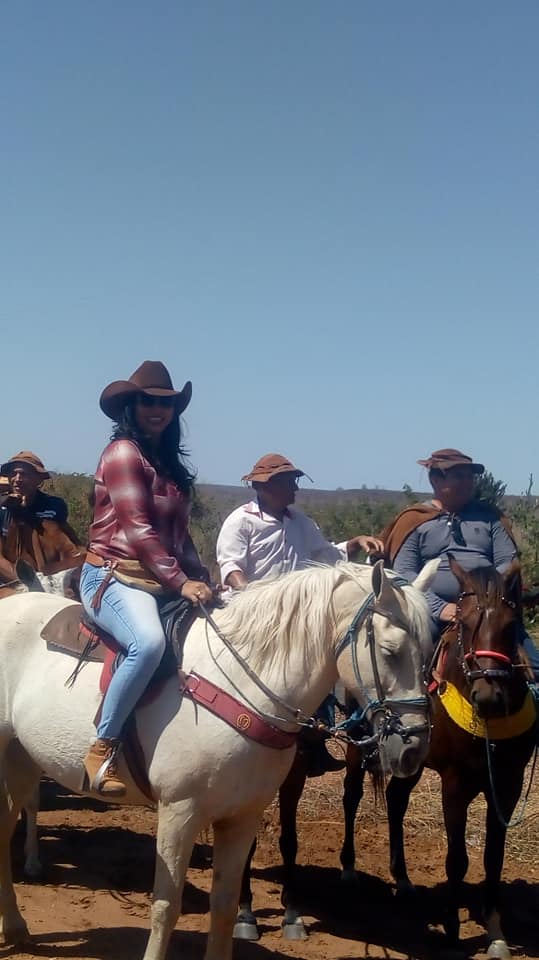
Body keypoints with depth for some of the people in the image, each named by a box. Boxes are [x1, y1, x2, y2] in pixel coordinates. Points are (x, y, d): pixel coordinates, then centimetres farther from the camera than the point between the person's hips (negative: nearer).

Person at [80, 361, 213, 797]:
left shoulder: (168, 461, 19)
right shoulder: (123, 452, -7)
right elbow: (137, 528, -17)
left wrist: (202, 577, 6)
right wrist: (181, 582, -22)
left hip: (162, 580, 9)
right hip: (114, 577, -9)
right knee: (149, 641, -36)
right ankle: (104, 748, -26)